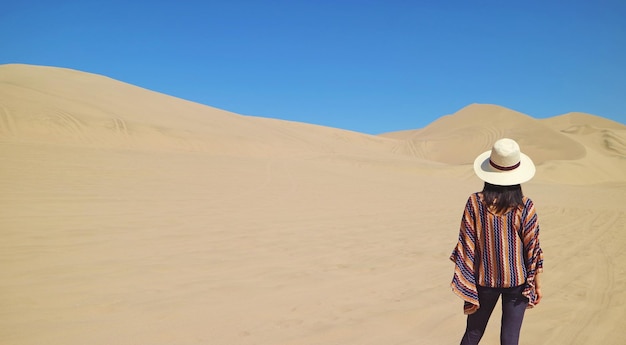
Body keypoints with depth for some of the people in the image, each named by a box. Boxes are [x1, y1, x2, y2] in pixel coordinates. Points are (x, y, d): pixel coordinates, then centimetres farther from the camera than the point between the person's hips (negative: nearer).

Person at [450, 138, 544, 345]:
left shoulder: (475, 202, -11)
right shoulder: (525, 207, -12)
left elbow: (466, 244, -8)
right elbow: (532, 247, -5)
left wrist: (464, 281, 3)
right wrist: (537, 282, 7)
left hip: (484, 280, 1)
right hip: (517, 281, 0)